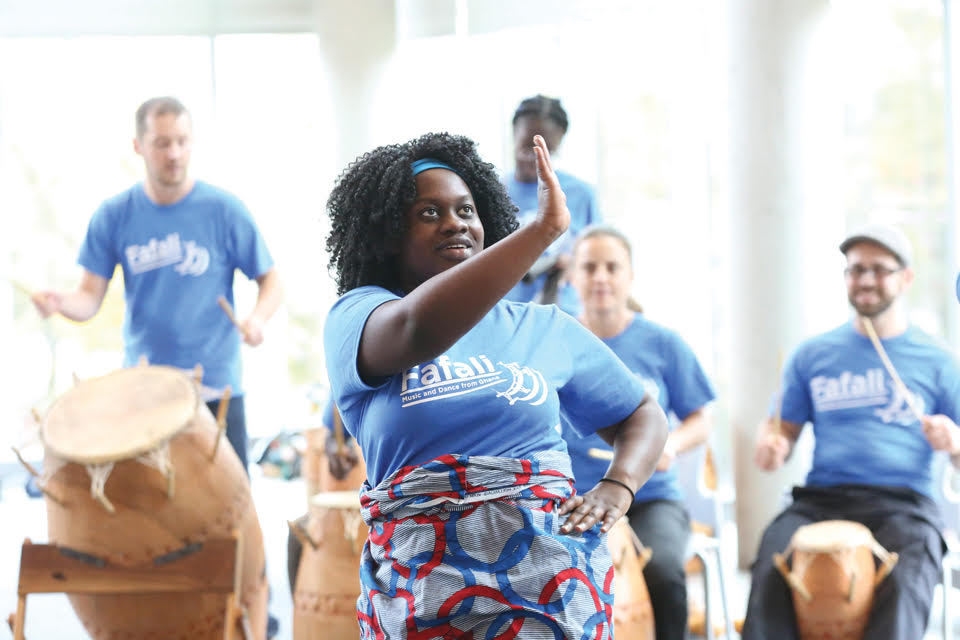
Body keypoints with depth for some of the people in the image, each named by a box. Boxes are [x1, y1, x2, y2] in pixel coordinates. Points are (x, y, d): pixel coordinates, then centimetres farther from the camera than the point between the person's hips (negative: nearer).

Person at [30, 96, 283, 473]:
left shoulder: (223, 210, -5)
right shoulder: (113, 216, 1)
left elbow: (270, 280, 2)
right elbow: (90, 297, 3)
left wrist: (257, 318, -19)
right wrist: (61, 302, -20)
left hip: (215, 389, -2)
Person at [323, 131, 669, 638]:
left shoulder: (545, 328, 13)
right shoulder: (355, 318, 3)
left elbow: (642, 416, 21)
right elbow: (421, 330, -21)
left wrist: (617, 488, -1)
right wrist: (543, 229, -22)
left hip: (553, 588, 2)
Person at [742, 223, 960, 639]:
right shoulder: (813, 355, 17)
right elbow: (783, 429, 19)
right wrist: (770, 445, -5)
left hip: (903, 506, -2)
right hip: (819, 500, 2)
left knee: (903, 588, -34)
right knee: (770, 570, -30)